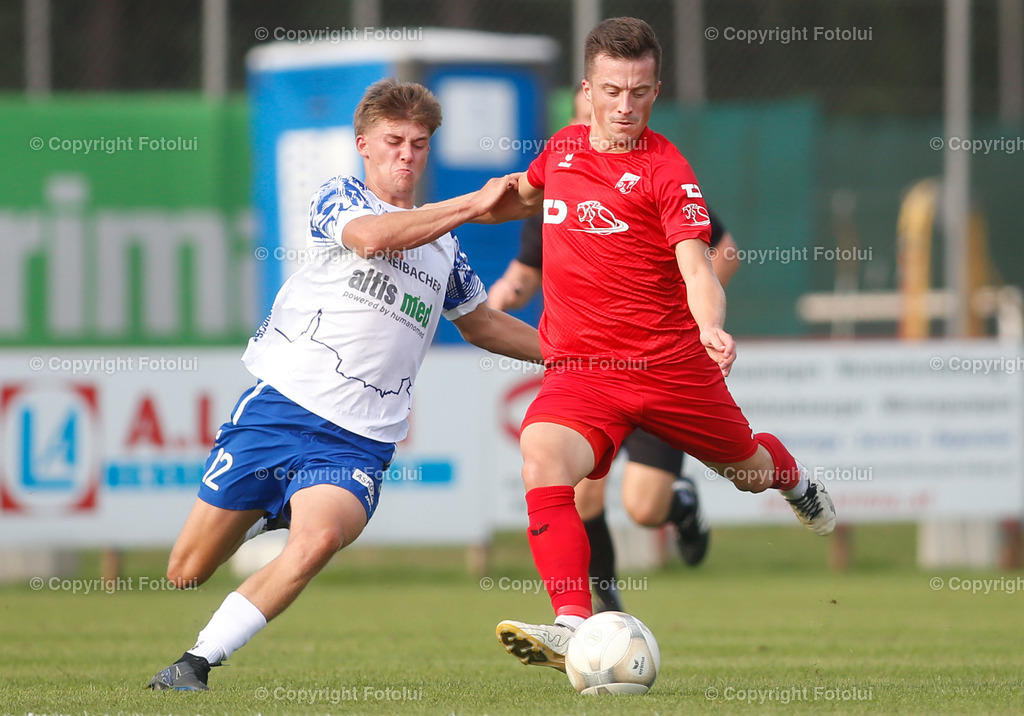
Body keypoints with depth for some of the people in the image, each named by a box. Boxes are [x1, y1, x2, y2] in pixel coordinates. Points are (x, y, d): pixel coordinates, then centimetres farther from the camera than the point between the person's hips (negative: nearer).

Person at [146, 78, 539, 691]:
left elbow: (482, 323, 37)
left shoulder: (445, 245, 20)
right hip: (281, 405, -2)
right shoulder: (338, 198, 5)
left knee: (319, 539, -30)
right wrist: (472, 205, -21)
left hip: (360, 441, 2)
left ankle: (198, 662, -23)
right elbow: (372, 236, -19)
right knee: (186, 572, -2)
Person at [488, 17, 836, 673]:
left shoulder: (665, 170, -12)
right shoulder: (562, 149, 5)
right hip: (579, 367, 2)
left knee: (747, 465, 21)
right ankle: (574, 627, -35)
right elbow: (524, 196, 31)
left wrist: (712, 328, -43)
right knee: (542, 460, -29)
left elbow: (696, 266, -25)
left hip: (671, 364, -2)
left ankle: (792, 477, 62)